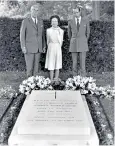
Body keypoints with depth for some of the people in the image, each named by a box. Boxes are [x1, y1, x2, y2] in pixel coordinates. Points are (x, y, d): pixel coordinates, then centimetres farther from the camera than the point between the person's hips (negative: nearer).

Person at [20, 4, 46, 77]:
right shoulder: (25, 21, -7)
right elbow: (22, 35, -8)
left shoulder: (40, 20, 8)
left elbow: (42, 34, 13)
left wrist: (44, 46, 9)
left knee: (36, 66, 6)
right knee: (29, 66, -3)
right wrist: (23, 47, -15)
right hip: (29, 48, -4)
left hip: (38, 48, 5)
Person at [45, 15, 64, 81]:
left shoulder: (61, 31, 0)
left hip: (58, 49, 0)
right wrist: (50, 48, 12)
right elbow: (48, 41, 8)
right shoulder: (48, 30, 0)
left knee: (57, 65, 4)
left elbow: (61, 42, 7)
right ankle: (51, 80, 7)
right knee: (51, 65, 1)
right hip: (51, 49, 0)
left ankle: (56, 79, 11)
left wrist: (57, 48, 11)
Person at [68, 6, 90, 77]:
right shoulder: (70, 21, 2)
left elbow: (88, 32, 11)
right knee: (74, 62, 2)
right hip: (74, 44, 1)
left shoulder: (86, 21, -1)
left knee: (82, 62, -5)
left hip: (82, 44, -1)